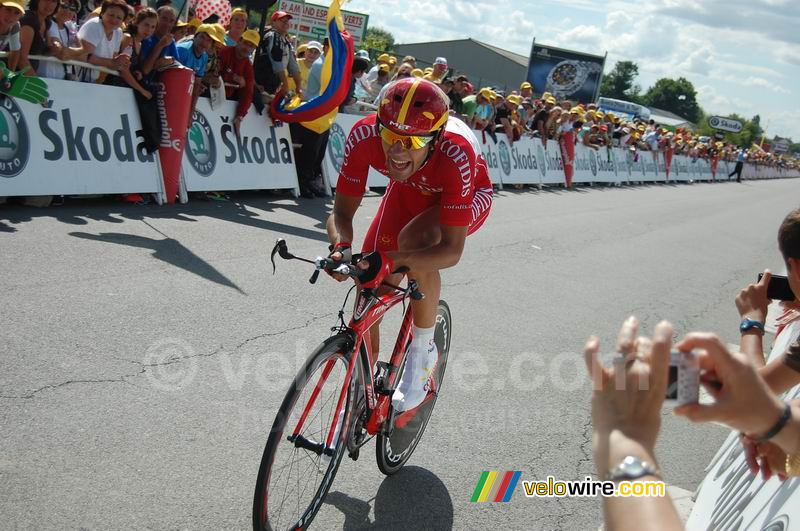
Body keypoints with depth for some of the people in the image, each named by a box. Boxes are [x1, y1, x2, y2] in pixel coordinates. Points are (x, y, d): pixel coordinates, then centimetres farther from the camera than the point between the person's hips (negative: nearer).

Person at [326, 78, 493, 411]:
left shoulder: (456, 154, -42)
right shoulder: (364, 135, -33)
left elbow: (452, 250, -40)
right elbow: (342, 211, -23)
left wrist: (390, 260, -55)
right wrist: (341, 247, -45)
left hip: (469, 196, -4)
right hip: (408, 190, 4)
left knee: (412, 239, -36)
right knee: (369, 284, -6)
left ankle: (423, 349, -13)